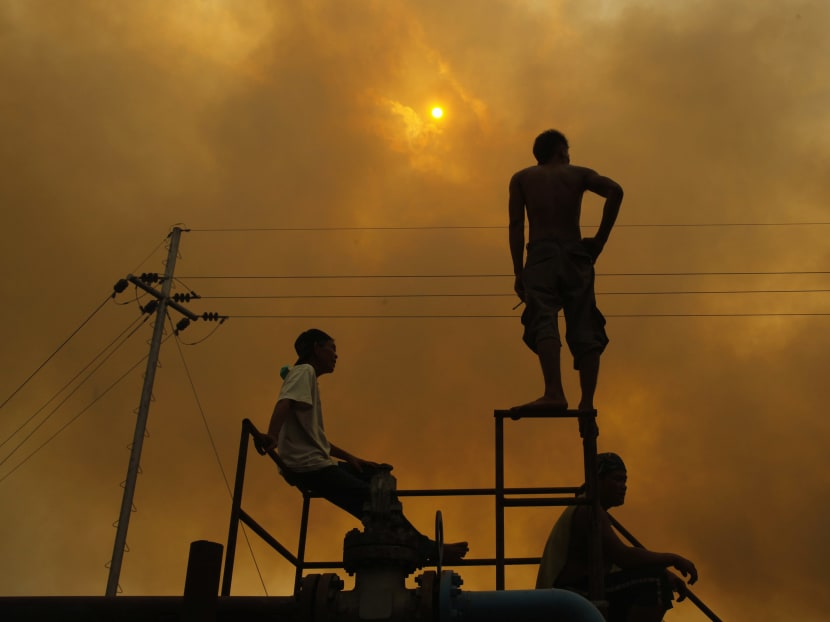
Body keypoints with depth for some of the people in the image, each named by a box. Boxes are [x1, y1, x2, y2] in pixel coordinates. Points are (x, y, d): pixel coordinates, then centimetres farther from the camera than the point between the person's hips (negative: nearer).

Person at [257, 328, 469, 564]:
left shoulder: (307, 376, 25)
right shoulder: (304, 371, -3)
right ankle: (428, 549, -5)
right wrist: (272, 436, -45)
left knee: (381, 475, 15)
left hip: (318, 462, 10)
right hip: (310, 466, -10)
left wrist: (349, 458, 11)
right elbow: (284, 403, -26)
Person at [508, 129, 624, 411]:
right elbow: (615, 190, -2)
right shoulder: (579, 173, 19)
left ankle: (554, 392, -38)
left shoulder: (521, 178, 19)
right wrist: (599, 240, 2)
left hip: (541, 255, -1)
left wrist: (518, 272, 2)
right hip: (576, 256, 1)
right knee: (584, 331, 2)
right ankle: (587, 404, -9)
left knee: (543, 322, -17)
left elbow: (516, 225, 6)